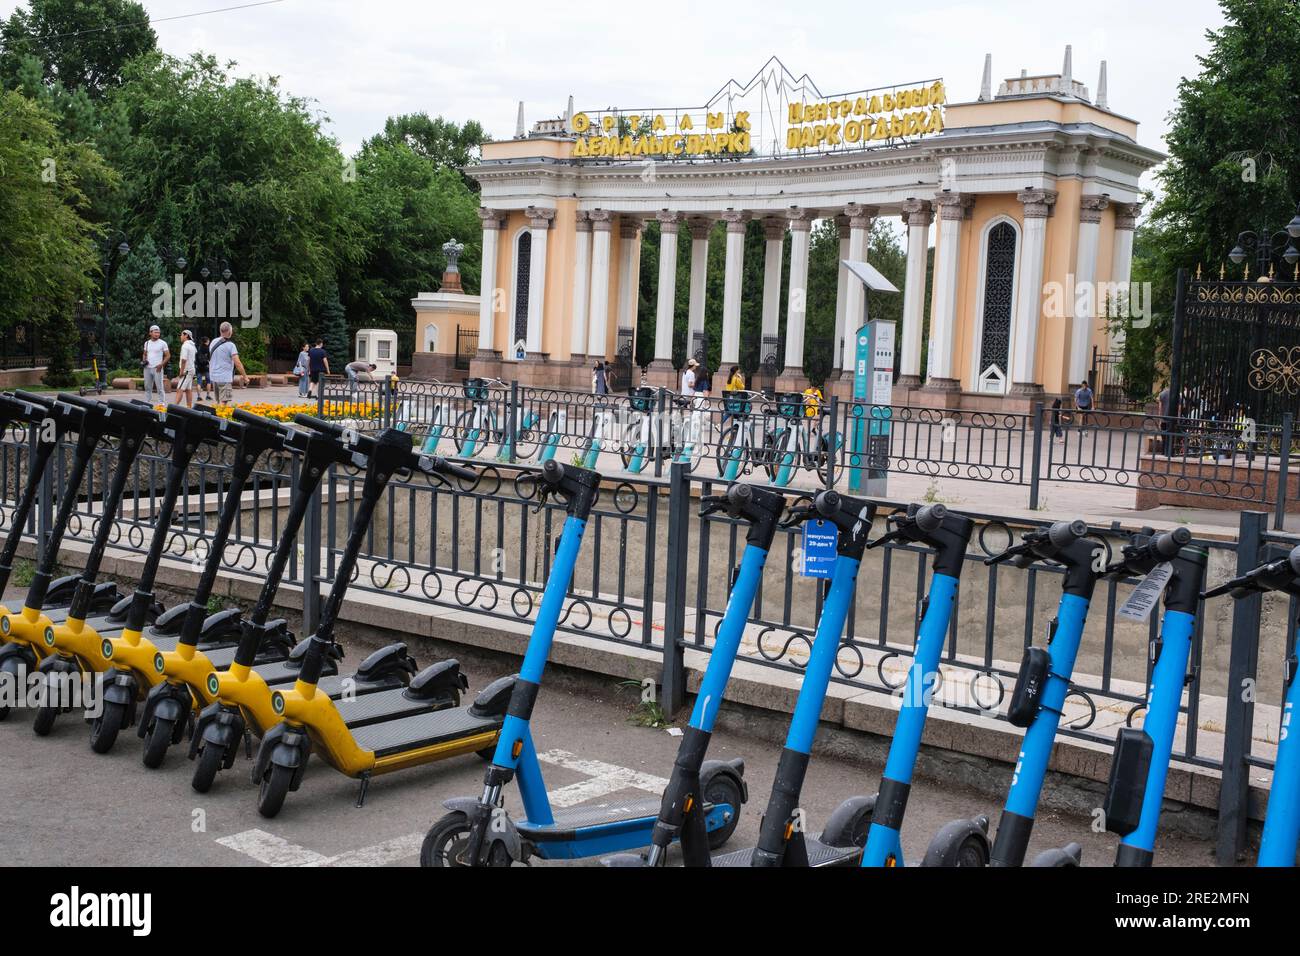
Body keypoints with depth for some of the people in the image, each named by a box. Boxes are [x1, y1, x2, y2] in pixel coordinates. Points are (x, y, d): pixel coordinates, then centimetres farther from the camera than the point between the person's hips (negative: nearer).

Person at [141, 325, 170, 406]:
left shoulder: (163, 343, -2)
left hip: (157, 369, -5)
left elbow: (168, 356, -2)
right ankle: (147, 403, 16)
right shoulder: (147, 343, 13)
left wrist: (161, 364, -14)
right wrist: (144, 360, 2)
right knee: (147, 387, 10)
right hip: (147, 368, 5)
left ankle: (162, 403, -5)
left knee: (160, 387, -7)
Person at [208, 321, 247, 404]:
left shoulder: (213, 343, 9)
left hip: (214, 377, 7)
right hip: (225, 378, -7)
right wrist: (245, 376, -8)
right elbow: (237, 363, -16)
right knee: (223, 402, -8)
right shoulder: (230, 345, -12)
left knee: (218, 402, 16)